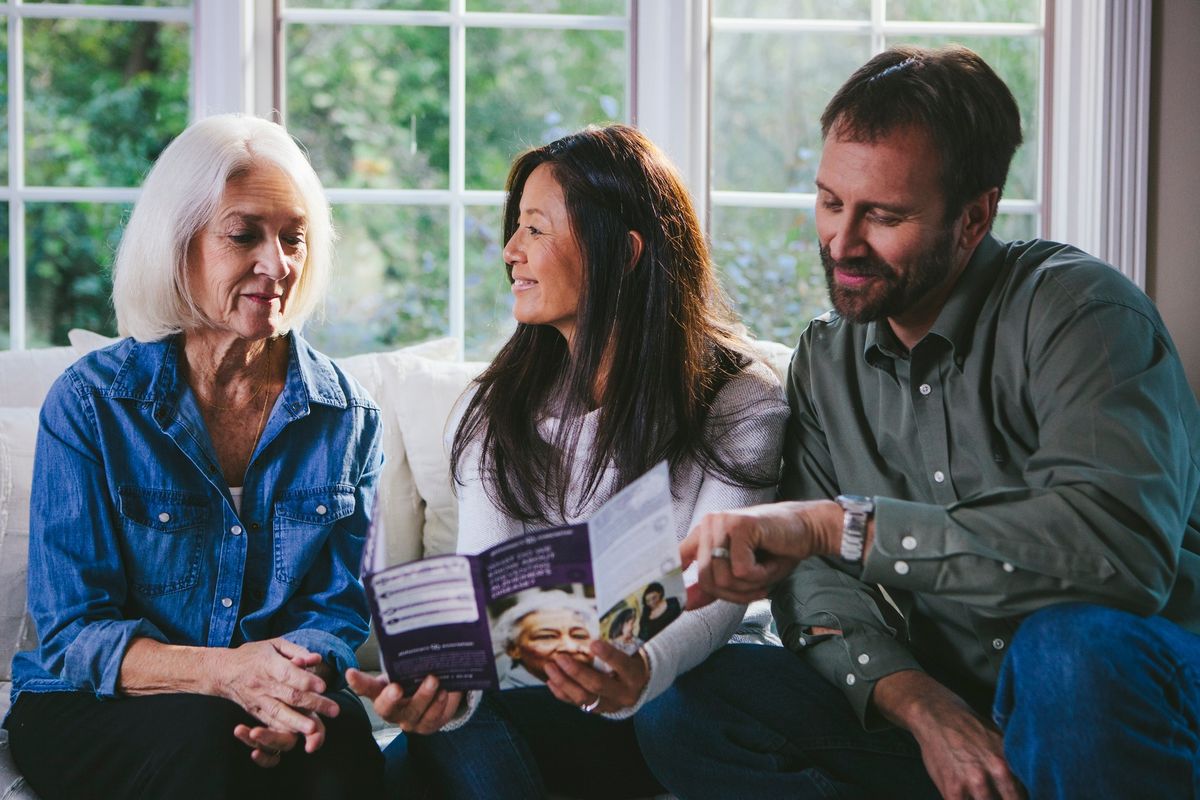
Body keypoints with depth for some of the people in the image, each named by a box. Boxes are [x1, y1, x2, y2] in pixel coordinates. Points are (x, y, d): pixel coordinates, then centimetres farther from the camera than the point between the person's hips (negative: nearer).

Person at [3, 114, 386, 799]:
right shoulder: (90, 402, -5)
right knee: (205, 734, -34)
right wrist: (225, 671, -28)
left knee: (342, 742, -30)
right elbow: (73, 631, -9)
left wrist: (297, 684, -23)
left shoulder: (348, 417, 4)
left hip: (278, 715, 2)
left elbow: (339, 608, 2)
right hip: (94, 714, -2)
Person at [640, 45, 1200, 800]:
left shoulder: (1077, 308, -13)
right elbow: (814, 580, 1)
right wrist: (916, 701, -21)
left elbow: (1123, 543, -31)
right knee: (683, 705, -13)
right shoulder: (825, 361, 8)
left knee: (1077, 645, -39)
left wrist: (834, 524, -32)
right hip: (936, 709, 6)